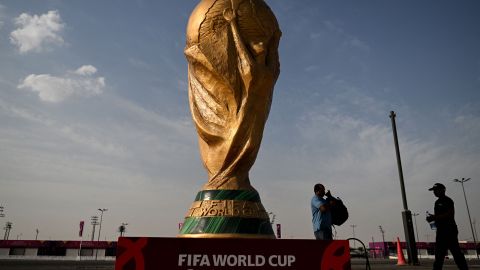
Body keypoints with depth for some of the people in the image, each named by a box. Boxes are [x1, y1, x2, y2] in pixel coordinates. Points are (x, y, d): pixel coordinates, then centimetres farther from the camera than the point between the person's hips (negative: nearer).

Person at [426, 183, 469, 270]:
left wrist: (434, 217, -20)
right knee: (439, 253, 9)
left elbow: (449, 214, -20)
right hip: (441, 230, 9)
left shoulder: (448, 201, -9)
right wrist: (432, 218, 1)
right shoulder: (437, 202, 18)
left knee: (456, 252, -8)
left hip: (449, 230, -9)